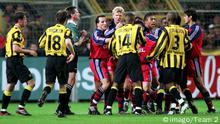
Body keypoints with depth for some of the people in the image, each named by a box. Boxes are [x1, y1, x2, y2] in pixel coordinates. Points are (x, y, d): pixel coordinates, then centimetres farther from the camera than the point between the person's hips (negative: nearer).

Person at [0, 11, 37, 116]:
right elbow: (15, 48, -22)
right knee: (31, 83, -9)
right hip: (16, 61, -10)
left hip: (9, 59, 10)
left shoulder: (11, 31, 18)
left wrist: (24, 52, 21)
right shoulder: (17, 32, -12)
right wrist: (29, 51, -14)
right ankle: (21, 107, -14)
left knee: (10, 85, 14)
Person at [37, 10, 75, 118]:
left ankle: (45, 93, -28)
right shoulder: (66, 31, -3)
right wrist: (73, 53, -6)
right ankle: (61, 110, 9)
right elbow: (68, 43, -21)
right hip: (61, 59, -2)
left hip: (50, 59, 2)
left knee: (49, 83, 8)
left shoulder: (48, 30, 8)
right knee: (62, 85, 9)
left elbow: (40, 44, 9)